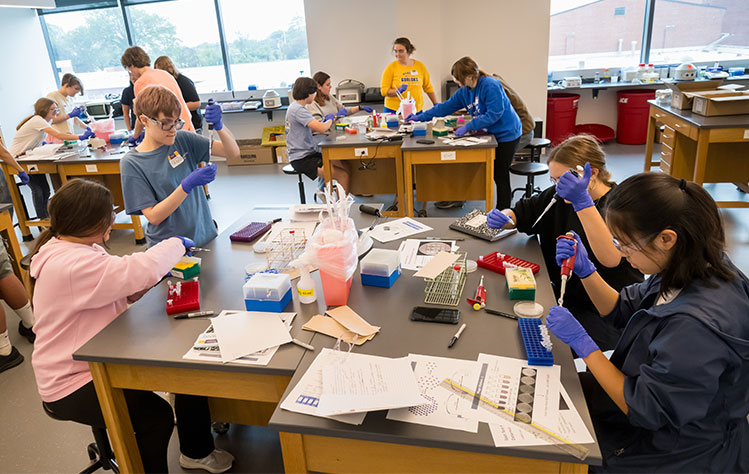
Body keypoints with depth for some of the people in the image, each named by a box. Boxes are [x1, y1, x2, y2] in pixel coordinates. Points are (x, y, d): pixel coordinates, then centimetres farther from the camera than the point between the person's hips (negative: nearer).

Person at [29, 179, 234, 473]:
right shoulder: (70, 266, -29)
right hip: (71, 384, -9)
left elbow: (120, 289, 10)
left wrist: (156, 272, -9)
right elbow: (138, 272, -37)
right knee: (155, 415, -24)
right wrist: (175, 244, -19)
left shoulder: (77, 251, 5)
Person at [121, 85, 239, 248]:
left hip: (205, 238, 3)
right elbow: (153, 217, -12)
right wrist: (187, 185, -22)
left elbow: (233, 152, 1)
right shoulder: (131, 163, -7)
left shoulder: (182, 139, 3)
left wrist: (218, 125, -17)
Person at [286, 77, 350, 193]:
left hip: (309, 153, 10)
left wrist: (325, 121, 6)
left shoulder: (295, 107, 13)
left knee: (346, 168, 4)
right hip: (302, 159, -10)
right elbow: (321, 129, -27)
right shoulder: (298, 110, -18)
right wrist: (330, 120, -5)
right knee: (343, 175, -18)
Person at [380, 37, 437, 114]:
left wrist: (436, 104, 12)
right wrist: (398, 91, -22)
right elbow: (383, 90, -6)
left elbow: (428, 87, 14)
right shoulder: (391, 67, -3)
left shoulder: (420, 66, 6)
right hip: (394, 111, -2)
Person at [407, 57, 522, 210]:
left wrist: (468, 126, -28)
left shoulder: (490, 85, -23)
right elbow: (446, 107, 9)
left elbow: (494, 114, -27)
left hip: (506, 134, -8)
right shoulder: (464, 91, 3)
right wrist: (420, 117, 7)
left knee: (500, 176, -2)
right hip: (490, 134, 8)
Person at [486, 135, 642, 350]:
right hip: (563, 293, 7)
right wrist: (501, 219, -10)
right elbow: (521, 213, 14)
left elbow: (611, 258, -35)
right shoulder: (559, 195, 3)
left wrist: (581, 203, -42)